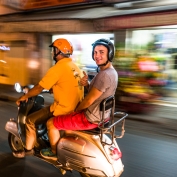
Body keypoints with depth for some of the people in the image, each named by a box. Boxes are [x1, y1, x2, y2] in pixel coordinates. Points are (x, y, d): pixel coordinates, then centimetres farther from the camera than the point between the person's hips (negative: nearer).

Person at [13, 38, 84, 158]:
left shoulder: (57, 68, -17)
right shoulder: (75, 67, 9)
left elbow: (39, 88, -12)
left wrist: (24, 97, 3)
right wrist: (53, 88, 29)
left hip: (63, 109, -9)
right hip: (76, 108, 9)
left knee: (30, 120, 5)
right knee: (45, 111, 33)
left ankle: (28, 149, 21)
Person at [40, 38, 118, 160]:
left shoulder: (104, 75, -27)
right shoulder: (111, 71, 5)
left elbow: (89, 100, -25)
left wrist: (76, 109, -6)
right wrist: (87, 84, -8)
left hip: (90, 118, -10)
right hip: (100, 114, 10)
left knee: (51, 123, 0)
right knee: (66, 116, 33)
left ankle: (54, 152, 23)